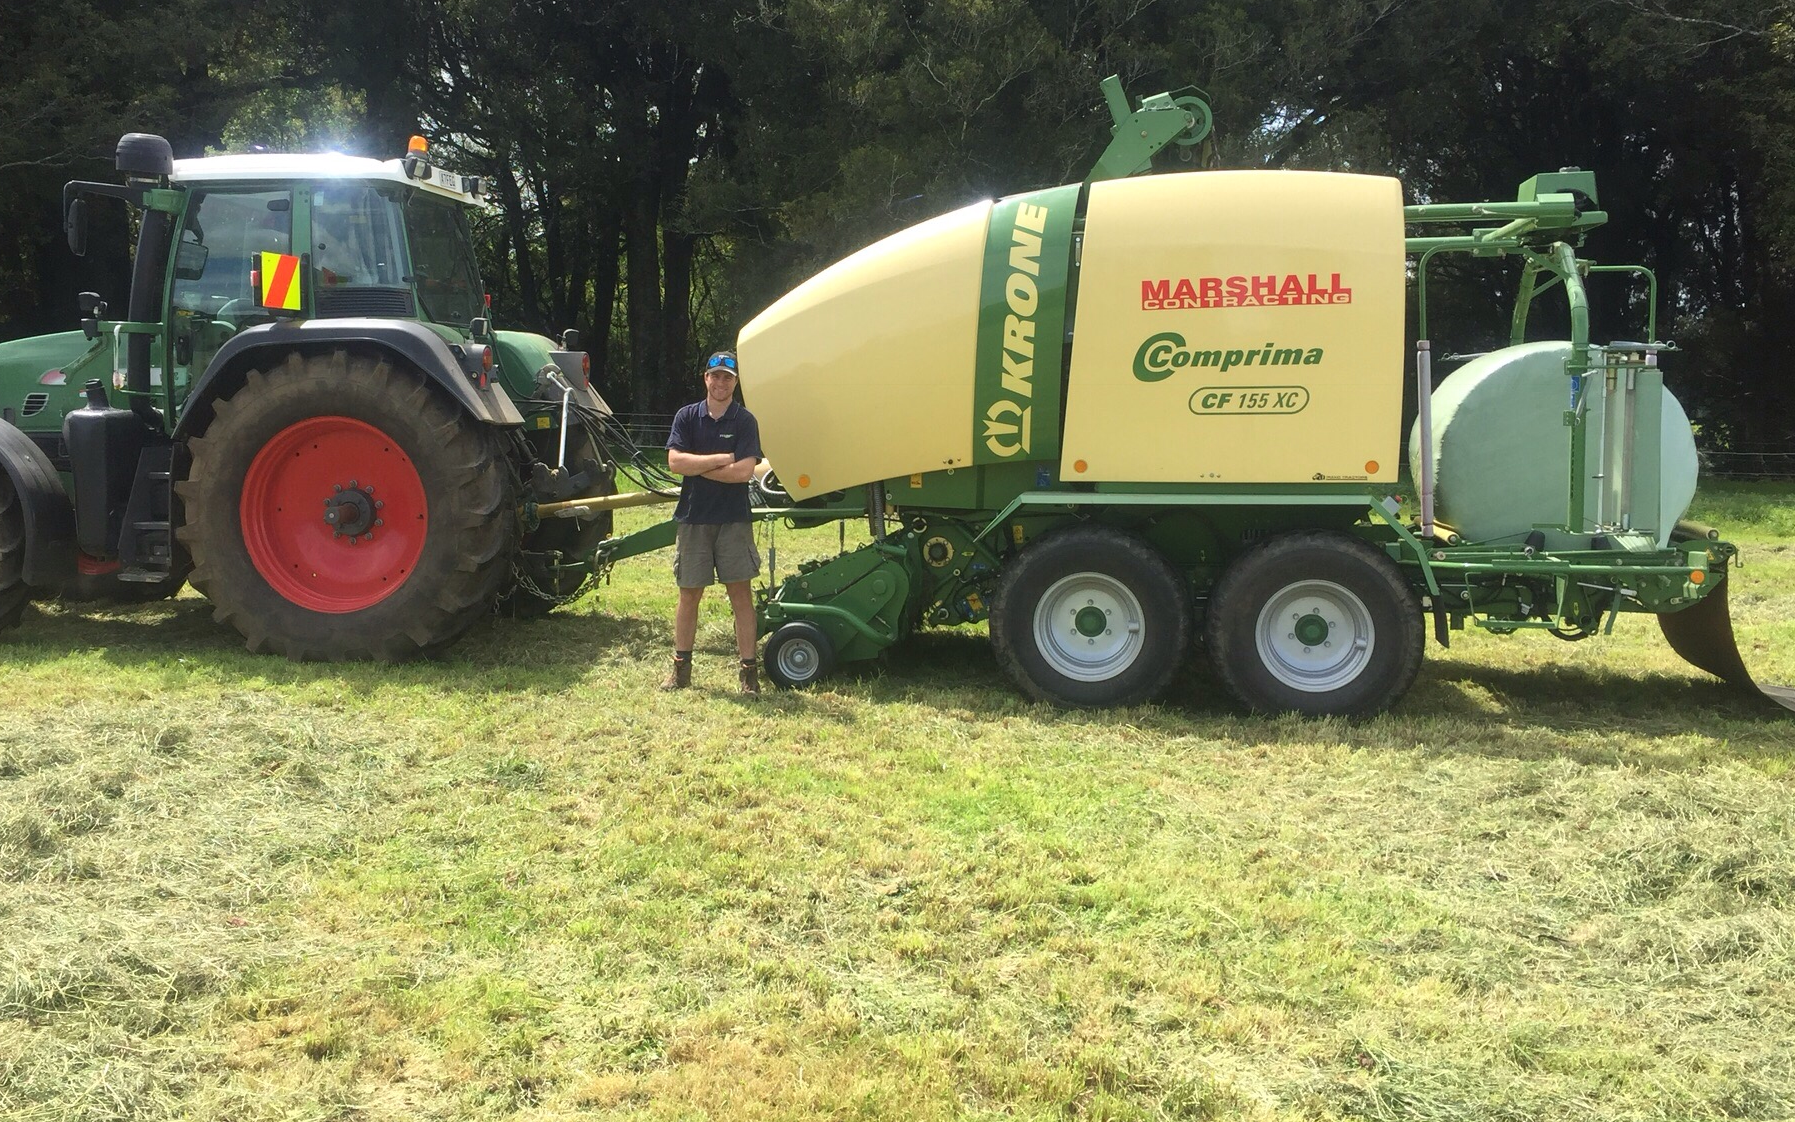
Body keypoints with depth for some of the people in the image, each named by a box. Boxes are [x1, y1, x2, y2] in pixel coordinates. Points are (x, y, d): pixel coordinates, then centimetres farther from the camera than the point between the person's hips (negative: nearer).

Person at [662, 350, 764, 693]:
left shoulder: (745, 421, -1)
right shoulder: (687, 417, 5)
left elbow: (744, 471, -13)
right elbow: (675, 461, -8)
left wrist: (697, 466, -8)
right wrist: (722, 459, -10)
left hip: (733, 520, -2)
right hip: (693, 518, 2)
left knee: (740, 593, -1)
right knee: (689, 594, 8)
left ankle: (749, 670, 3)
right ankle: (680, 668, 19)